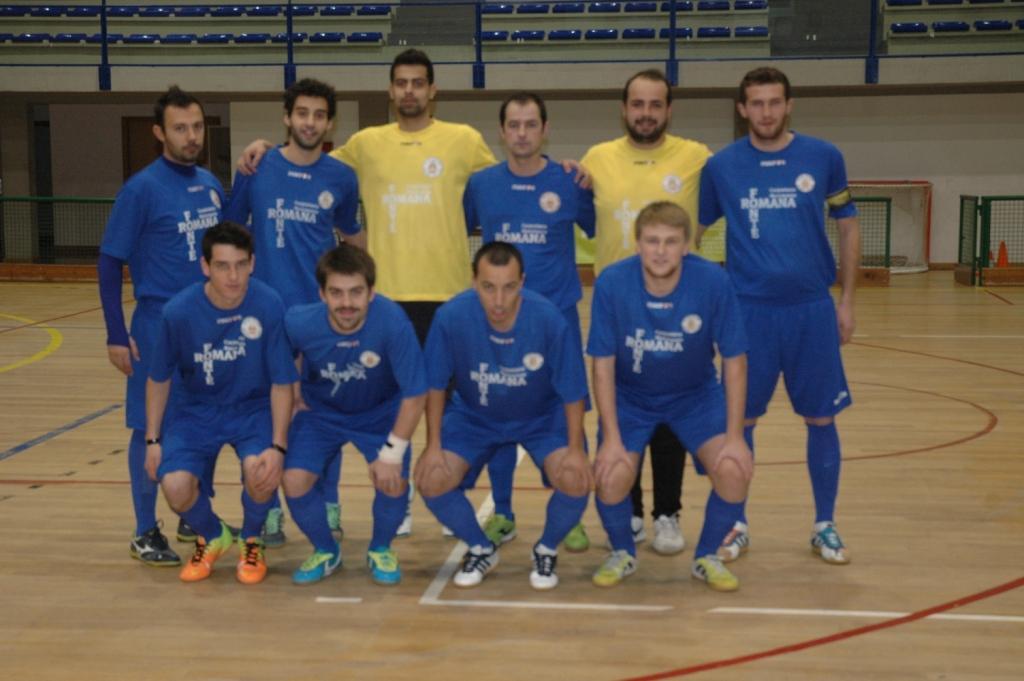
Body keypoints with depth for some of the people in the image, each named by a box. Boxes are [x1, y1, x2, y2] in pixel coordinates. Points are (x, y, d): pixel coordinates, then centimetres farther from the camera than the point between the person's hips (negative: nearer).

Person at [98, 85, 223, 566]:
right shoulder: (141, 189, -9)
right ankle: (146, 533, 13)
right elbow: (109, 263, -7)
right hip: (160, 324, -5)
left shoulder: (211, 184, 7)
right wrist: (117, 335, -11)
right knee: (151, 426, 2)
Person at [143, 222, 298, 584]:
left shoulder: (269, 305, -22)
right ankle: (212, 537, 16)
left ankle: (251, 541, 6)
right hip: (198, 410, 1)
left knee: (260, 470, -30)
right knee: (175, 486, -22)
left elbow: (281, 383, -14)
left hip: (253, 408, -1)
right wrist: (153, 440, 0)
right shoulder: (179, 310, -19)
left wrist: (278, 446, -21)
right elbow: (159, 379, -1)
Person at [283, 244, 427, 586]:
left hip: (381, 413, -1)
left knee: (393, 481, -20)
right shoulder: (300, 323, -28)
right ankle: (325, 551, 15)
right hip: (320, 412, 2)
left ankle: (380, 550, 14)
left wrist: (392, 453, -21)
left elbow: (415, 394, -24)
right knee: (295, 480, -16)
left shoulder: (392, 321, -35)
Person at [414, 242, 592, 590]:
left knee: (576, 481, -24)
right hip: (473, 416, 1)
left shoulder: (549, 319, -29)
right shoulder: (450, 316, -27)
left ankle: (547, 550, 10)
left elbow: (572, 392, -16)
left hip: (541, 418, -1)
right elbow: (435, 386, -12)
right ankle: (481, 549, 14)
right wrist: (434, 446, -12)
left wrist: (575, 449, -19)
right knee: (432, 482, -16)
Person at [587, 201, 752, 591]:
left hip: (697, 396, 1)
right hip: (630, 397, 0)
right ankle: (622, 554, 11)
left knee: (734, 470, -20)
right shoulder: (611, 283, -23)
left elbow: (734, 361, -14)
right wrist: (612, 439, -19)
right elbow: (603, 366, -16)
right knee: (612, 476, -22)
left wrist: (734, 437, -16)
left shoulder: (713, 282, -23)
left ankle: (707, 557, 9)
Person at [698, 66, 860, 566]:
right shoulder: (721, 165, 1)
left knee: (821, 419, 6)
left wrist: (847, 300, 5)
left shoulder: (824, 158, 1)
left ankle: (825, 526, 22)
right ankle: (737, 525, 21)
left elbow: (848, 228, 9)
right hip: (749, 310, 0)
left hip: (812, 309, 0)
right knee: (740, 419, 5)